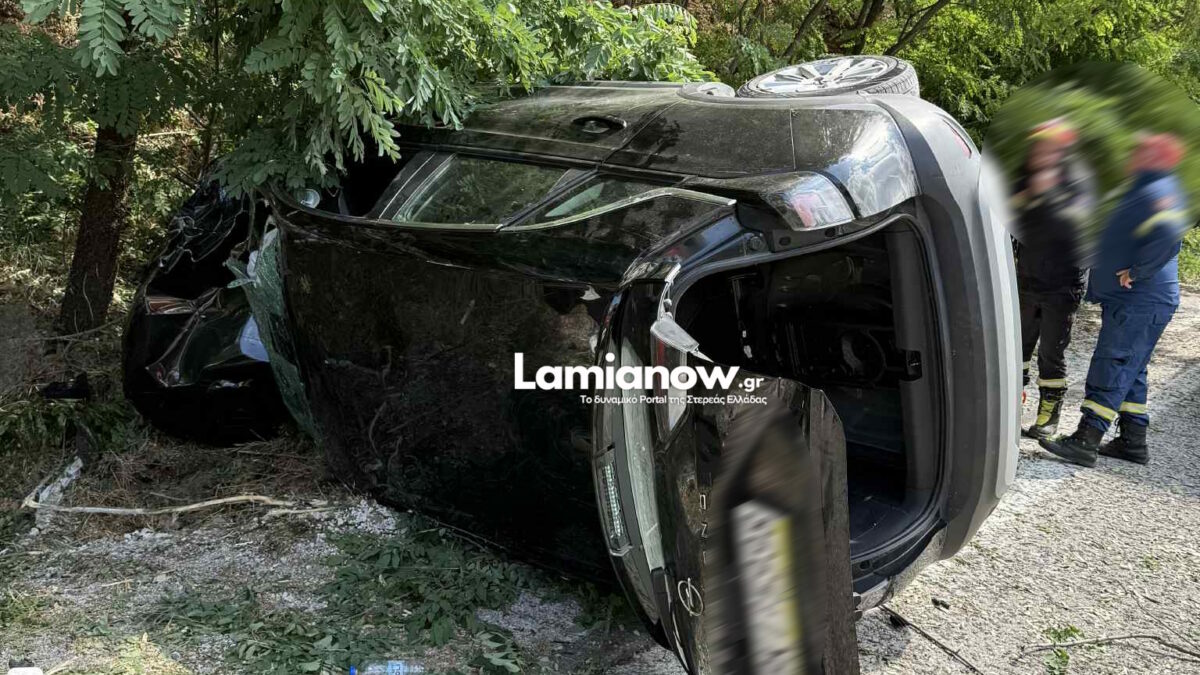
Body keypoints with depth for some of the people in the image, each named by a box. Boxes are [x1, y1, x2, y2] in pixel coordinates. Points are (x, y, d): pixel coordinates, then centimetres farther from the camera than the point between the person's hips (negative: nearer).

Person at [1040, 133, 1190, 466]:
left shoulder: (1156, 192, -17)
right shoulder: (1145, 190, 17)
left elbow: (1167, 232, -35)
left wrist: (1138, 272, -25)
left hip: (1140, 302, -11)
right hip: (1132, 301, 11)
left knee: (1111, 369, -11)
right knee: (1128, 371, 15)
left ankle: (1085, 442, -11)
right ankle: (1133, 441, 21)